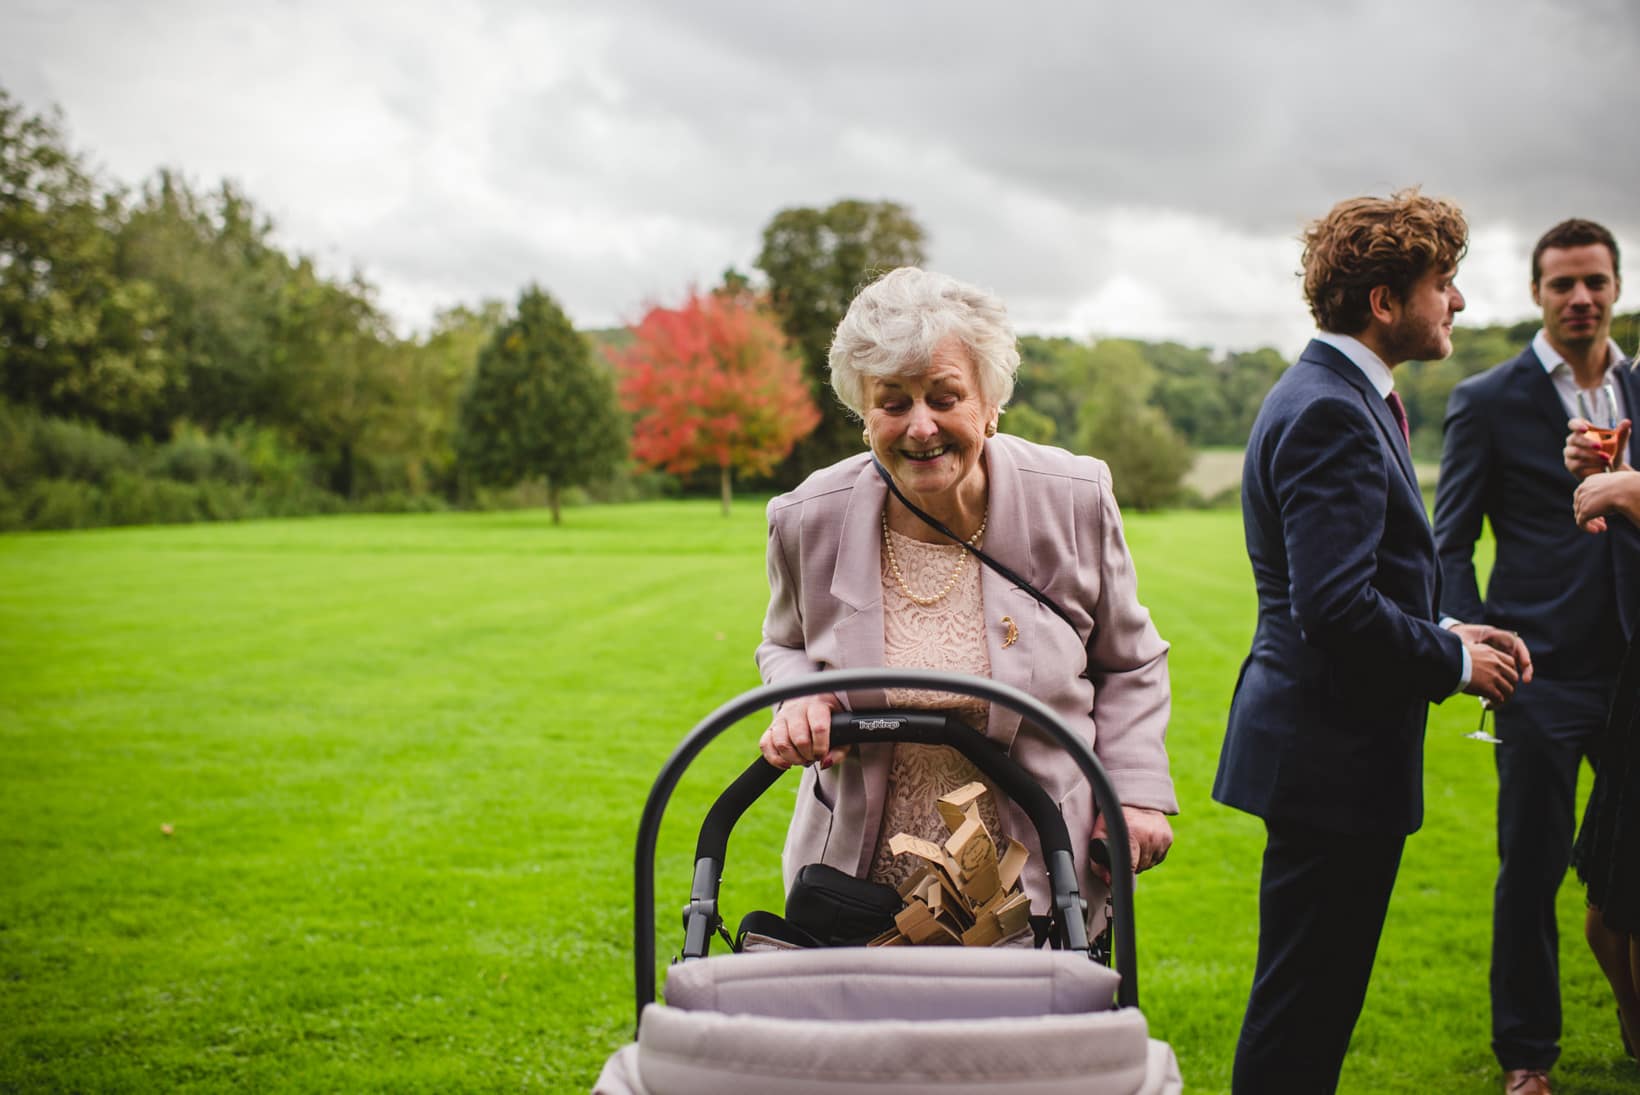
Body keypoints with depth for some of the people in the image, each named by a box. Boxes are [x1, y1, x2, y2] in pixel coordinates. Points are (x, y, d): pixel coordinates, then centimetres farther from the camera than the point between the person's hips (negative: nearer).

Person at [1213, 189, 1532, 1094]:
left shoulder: (1339, 396, 15)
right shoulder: (1329, 413, -18)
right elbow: (1337, 611, -26)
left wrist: (1445, 636, 9)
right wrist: (1454, 663, -11)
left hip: (1328, 744, 11)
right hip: (1333, 756, -11)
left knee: (1312, 1002, 18)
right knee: (1301, 1015, -1)